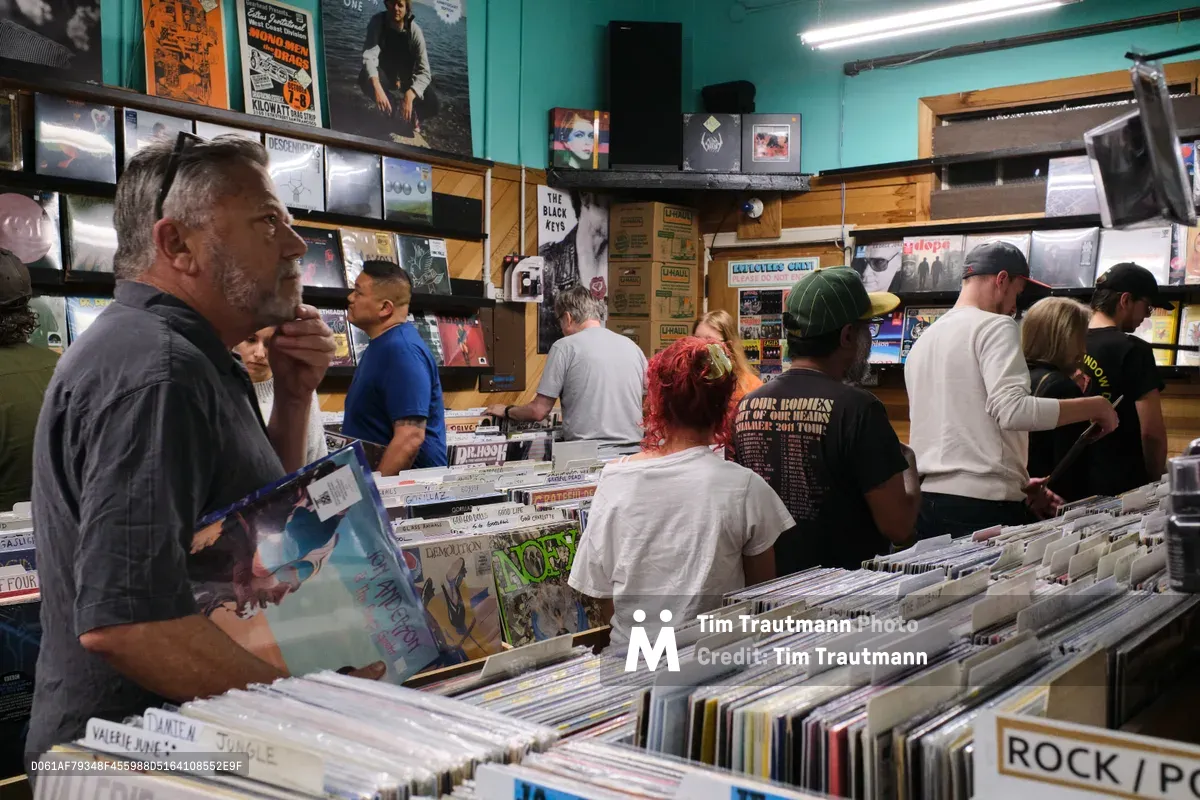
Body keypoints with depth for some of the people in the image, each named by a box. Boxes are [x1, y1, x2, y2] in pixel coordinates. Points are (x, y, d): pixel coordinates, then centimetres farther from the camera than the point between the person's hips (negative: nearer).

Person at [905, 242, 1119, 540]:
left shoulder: (922, 342, 19)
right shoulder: (995, 326, -6)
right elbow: (1013, 410, -20)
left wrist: (1018, 485, 20)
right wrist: (1094, 406, -10)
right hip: (983, 504, -8)